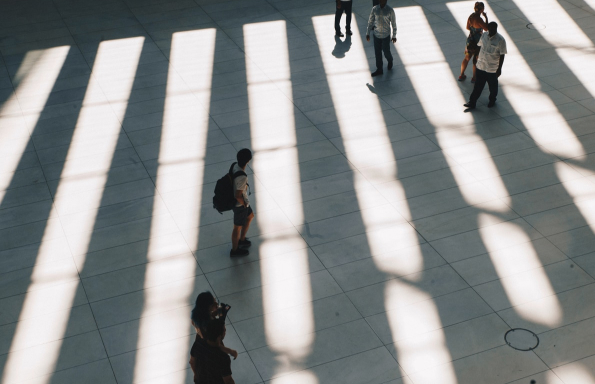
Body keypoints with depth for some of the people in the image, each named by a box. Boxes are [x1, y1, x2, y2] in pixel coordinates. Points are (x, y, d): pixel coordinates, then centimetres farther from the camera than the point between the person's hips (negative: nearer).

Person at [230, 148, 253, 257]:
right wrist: (244, 203, -10)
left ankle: (242, 240, 48)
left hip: (242, 201, 8)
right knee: (238, 227, 14)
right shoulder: (242, 177, -37)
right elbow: (238, 196, -32)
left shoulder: (235, 166, -11)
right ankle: (234, 250, 36)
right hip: (240, 205, -8)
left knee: (250, 216, 31)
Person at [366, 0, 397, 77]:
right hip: (376, 35, 3)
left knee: (386, 52, 7)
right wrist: (368, 33, 7)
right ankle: (379, 70, 25)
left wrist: (394, 36, 0)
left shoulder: (390, 10, -12)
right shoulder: (374, 9, -5)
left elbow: (393, 24, -4)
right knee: (377, 52, 10)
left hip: (386, 36, -3)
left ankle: (390, 61, 42)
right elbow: (370, 21, 5)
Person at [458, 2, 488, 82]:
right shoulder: (479, 19, -27)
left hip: (470, 40, 7)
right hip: (477, 42, -7)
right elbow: (486, 29, -16)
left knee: (467, 58, 20)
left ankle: (461, 75, 30)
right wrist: (486, 18, -9)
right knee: (476, 60, 11)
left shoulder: (471, 16, -4)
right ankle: (474, 78, 22)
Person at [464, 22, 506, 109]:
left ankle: (492, 101, 37)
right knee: (478, 85, 10)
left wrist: (499, 69, -14)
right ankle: (472, 102, 17)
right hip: (481, 66, 4)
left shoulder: (500, 40, -19)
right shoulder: (484, 35, -3)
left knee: (493, 86, 15)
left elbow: (502, 55, -15)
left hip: (492, 69, -4)